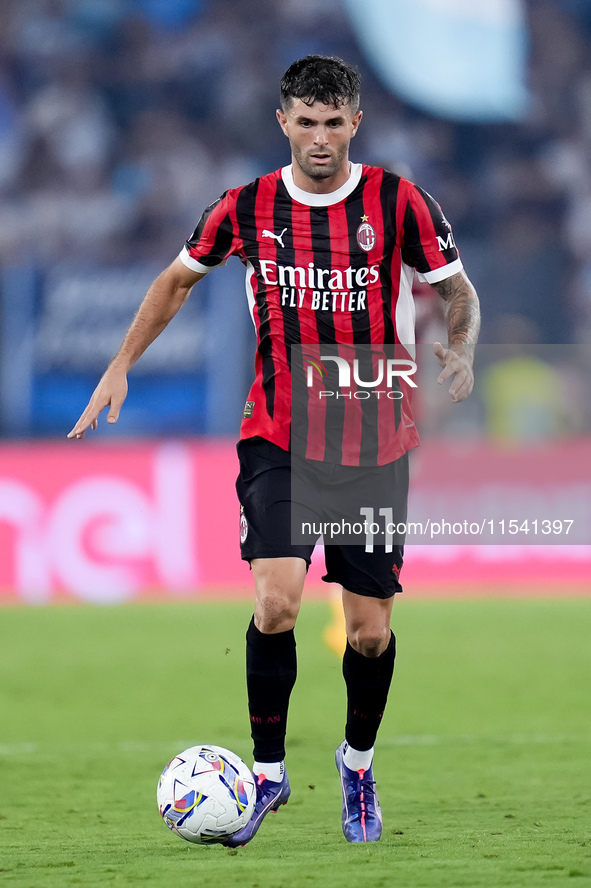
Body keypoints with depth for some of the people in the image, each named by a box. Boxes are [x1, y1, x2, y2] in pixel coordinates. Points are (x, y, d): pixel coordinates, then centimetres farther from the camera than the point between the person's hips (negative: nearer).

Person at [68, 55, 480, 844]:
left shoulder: (397, 202, -5)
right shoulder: (247, 208, -1)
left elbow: (457, 288, 5)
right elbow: (179, 279, 16)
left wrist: (461, 351, -17)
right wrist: (121, 367, 11)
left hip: (375, 443, 0)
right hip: (277, 438, 0)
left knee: (370, 630, 3)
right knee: (277, 599, -20)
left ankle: (358, 763, 31)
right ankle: (267, 770, -3)